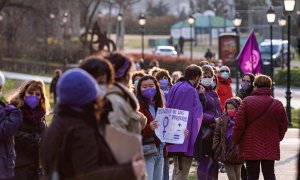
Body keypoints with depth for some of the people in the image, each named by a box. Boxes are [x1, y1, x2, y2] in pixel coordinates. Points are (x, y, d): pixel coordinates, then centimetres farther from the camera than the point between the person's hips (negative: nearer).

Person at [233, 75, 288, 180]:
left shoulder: (247, 102, -9)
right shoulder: (277, 104, 1)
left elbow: (239, 125, -8)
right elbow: (283, 126, 8)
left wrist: (236, 140, 6)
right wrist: (277, 139, 23)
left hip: (251, 148, -2)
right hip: (270, 149, 3)